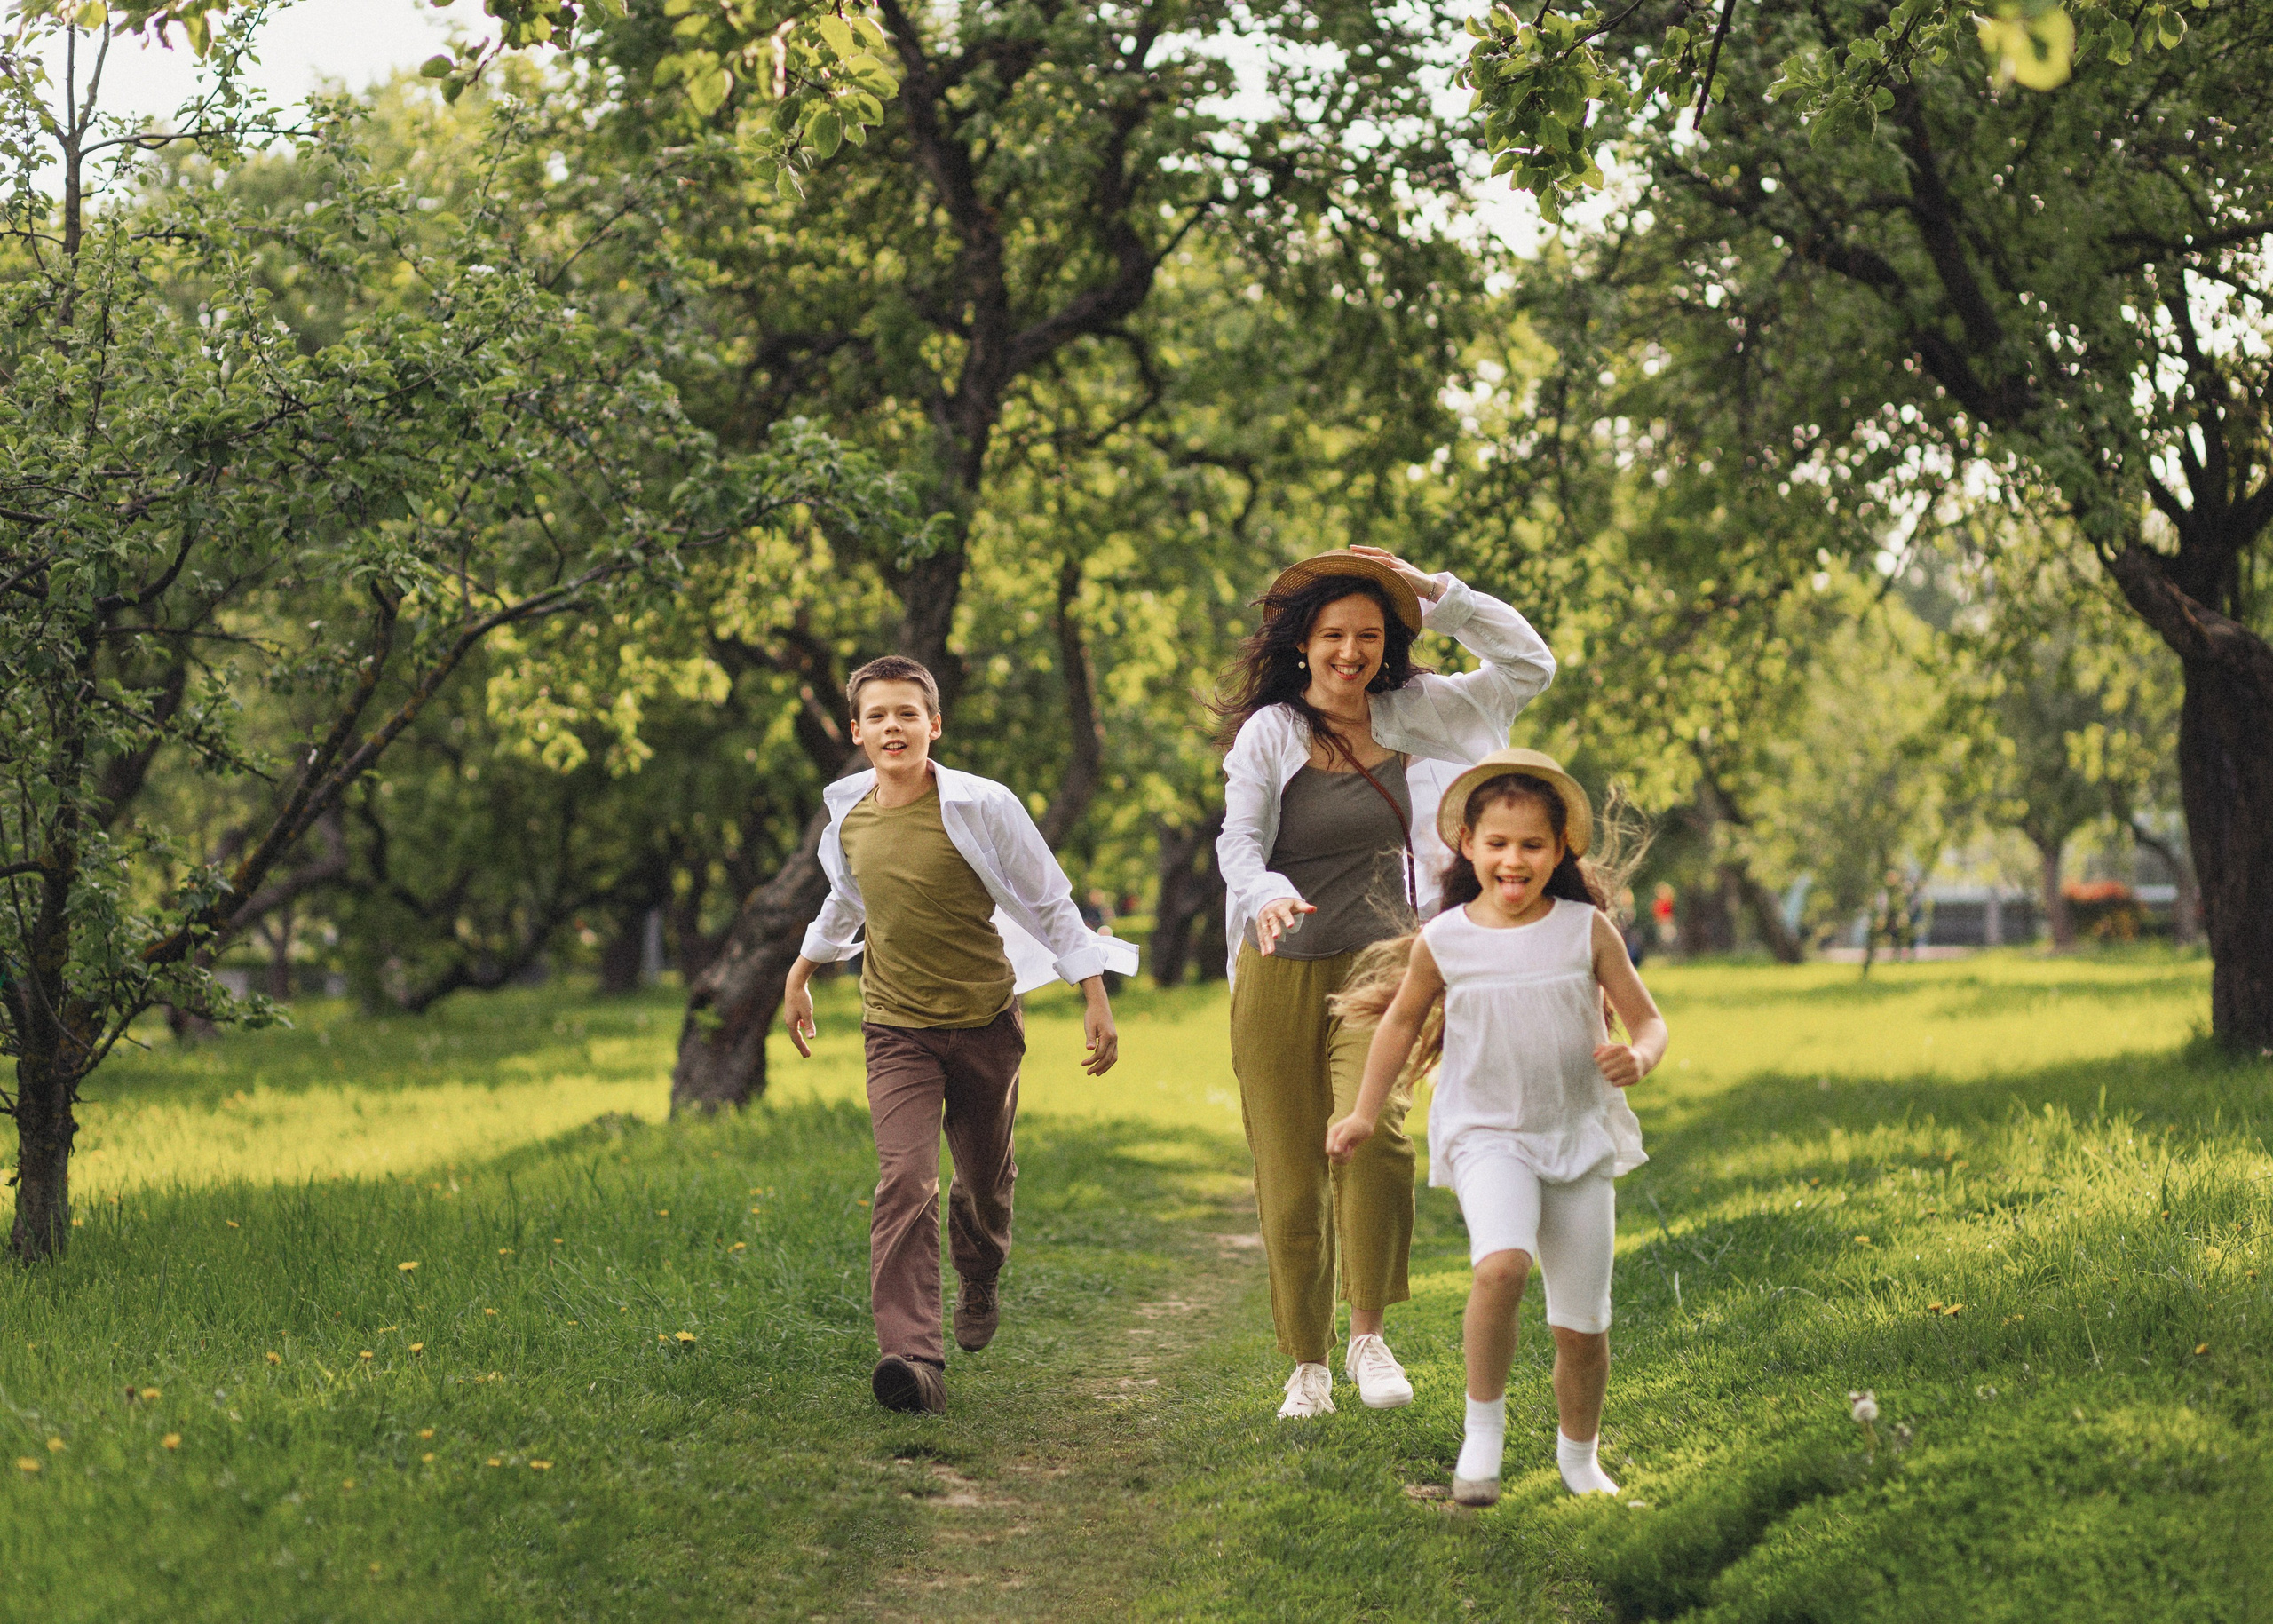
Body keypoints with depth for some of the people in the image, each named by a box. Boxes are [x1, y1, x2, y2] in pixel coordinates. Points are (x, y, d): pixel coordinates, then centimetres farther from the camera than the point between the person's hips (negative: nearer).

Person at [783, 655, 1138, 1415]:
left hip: (985, 1020, -1)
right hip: (897, 1030, 1)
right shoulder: (848, 817, -1)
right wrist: (800, 974, 31)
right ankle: (912, 1358, -26)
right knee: (904, 1182, -17)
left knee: (985, 1177, 15)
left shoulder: (982, 807, -12)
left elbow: (1049, 903, -4)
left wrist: (1096, 999, -6)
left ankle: (980, 1282, 49)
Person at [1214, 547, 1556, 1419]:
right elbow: (1240, 841, -11)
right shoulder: (1269, 732, -3)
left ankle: (1368, 1334, -12)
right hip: (1282, 975, -1)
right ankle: (1308, 1364, 17)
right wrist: (1267, 893, -34)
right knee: (1290, 1177, 1)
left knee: (1372, 1132, -25)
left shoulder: (1407, 714, 6)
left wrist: (1438, 594, -1)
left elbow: (1528, 666, 10)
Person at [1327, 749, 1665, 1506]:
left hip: (1579, 1136, 2)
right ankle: (1483, 1429, -14)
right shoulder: (1442, 942, -3)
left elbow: (1647, 1021, 3)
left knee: (1582, 1327, 5)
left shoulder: (1587, 930, -3)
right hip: (1486, 1135, -1)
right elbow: (1401, 1020, 15)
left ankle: (1579, 1455, 32)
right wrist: (1365, 1114, 19)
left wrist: (1638, 1058, -21)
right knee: (1500, 1267, -31)